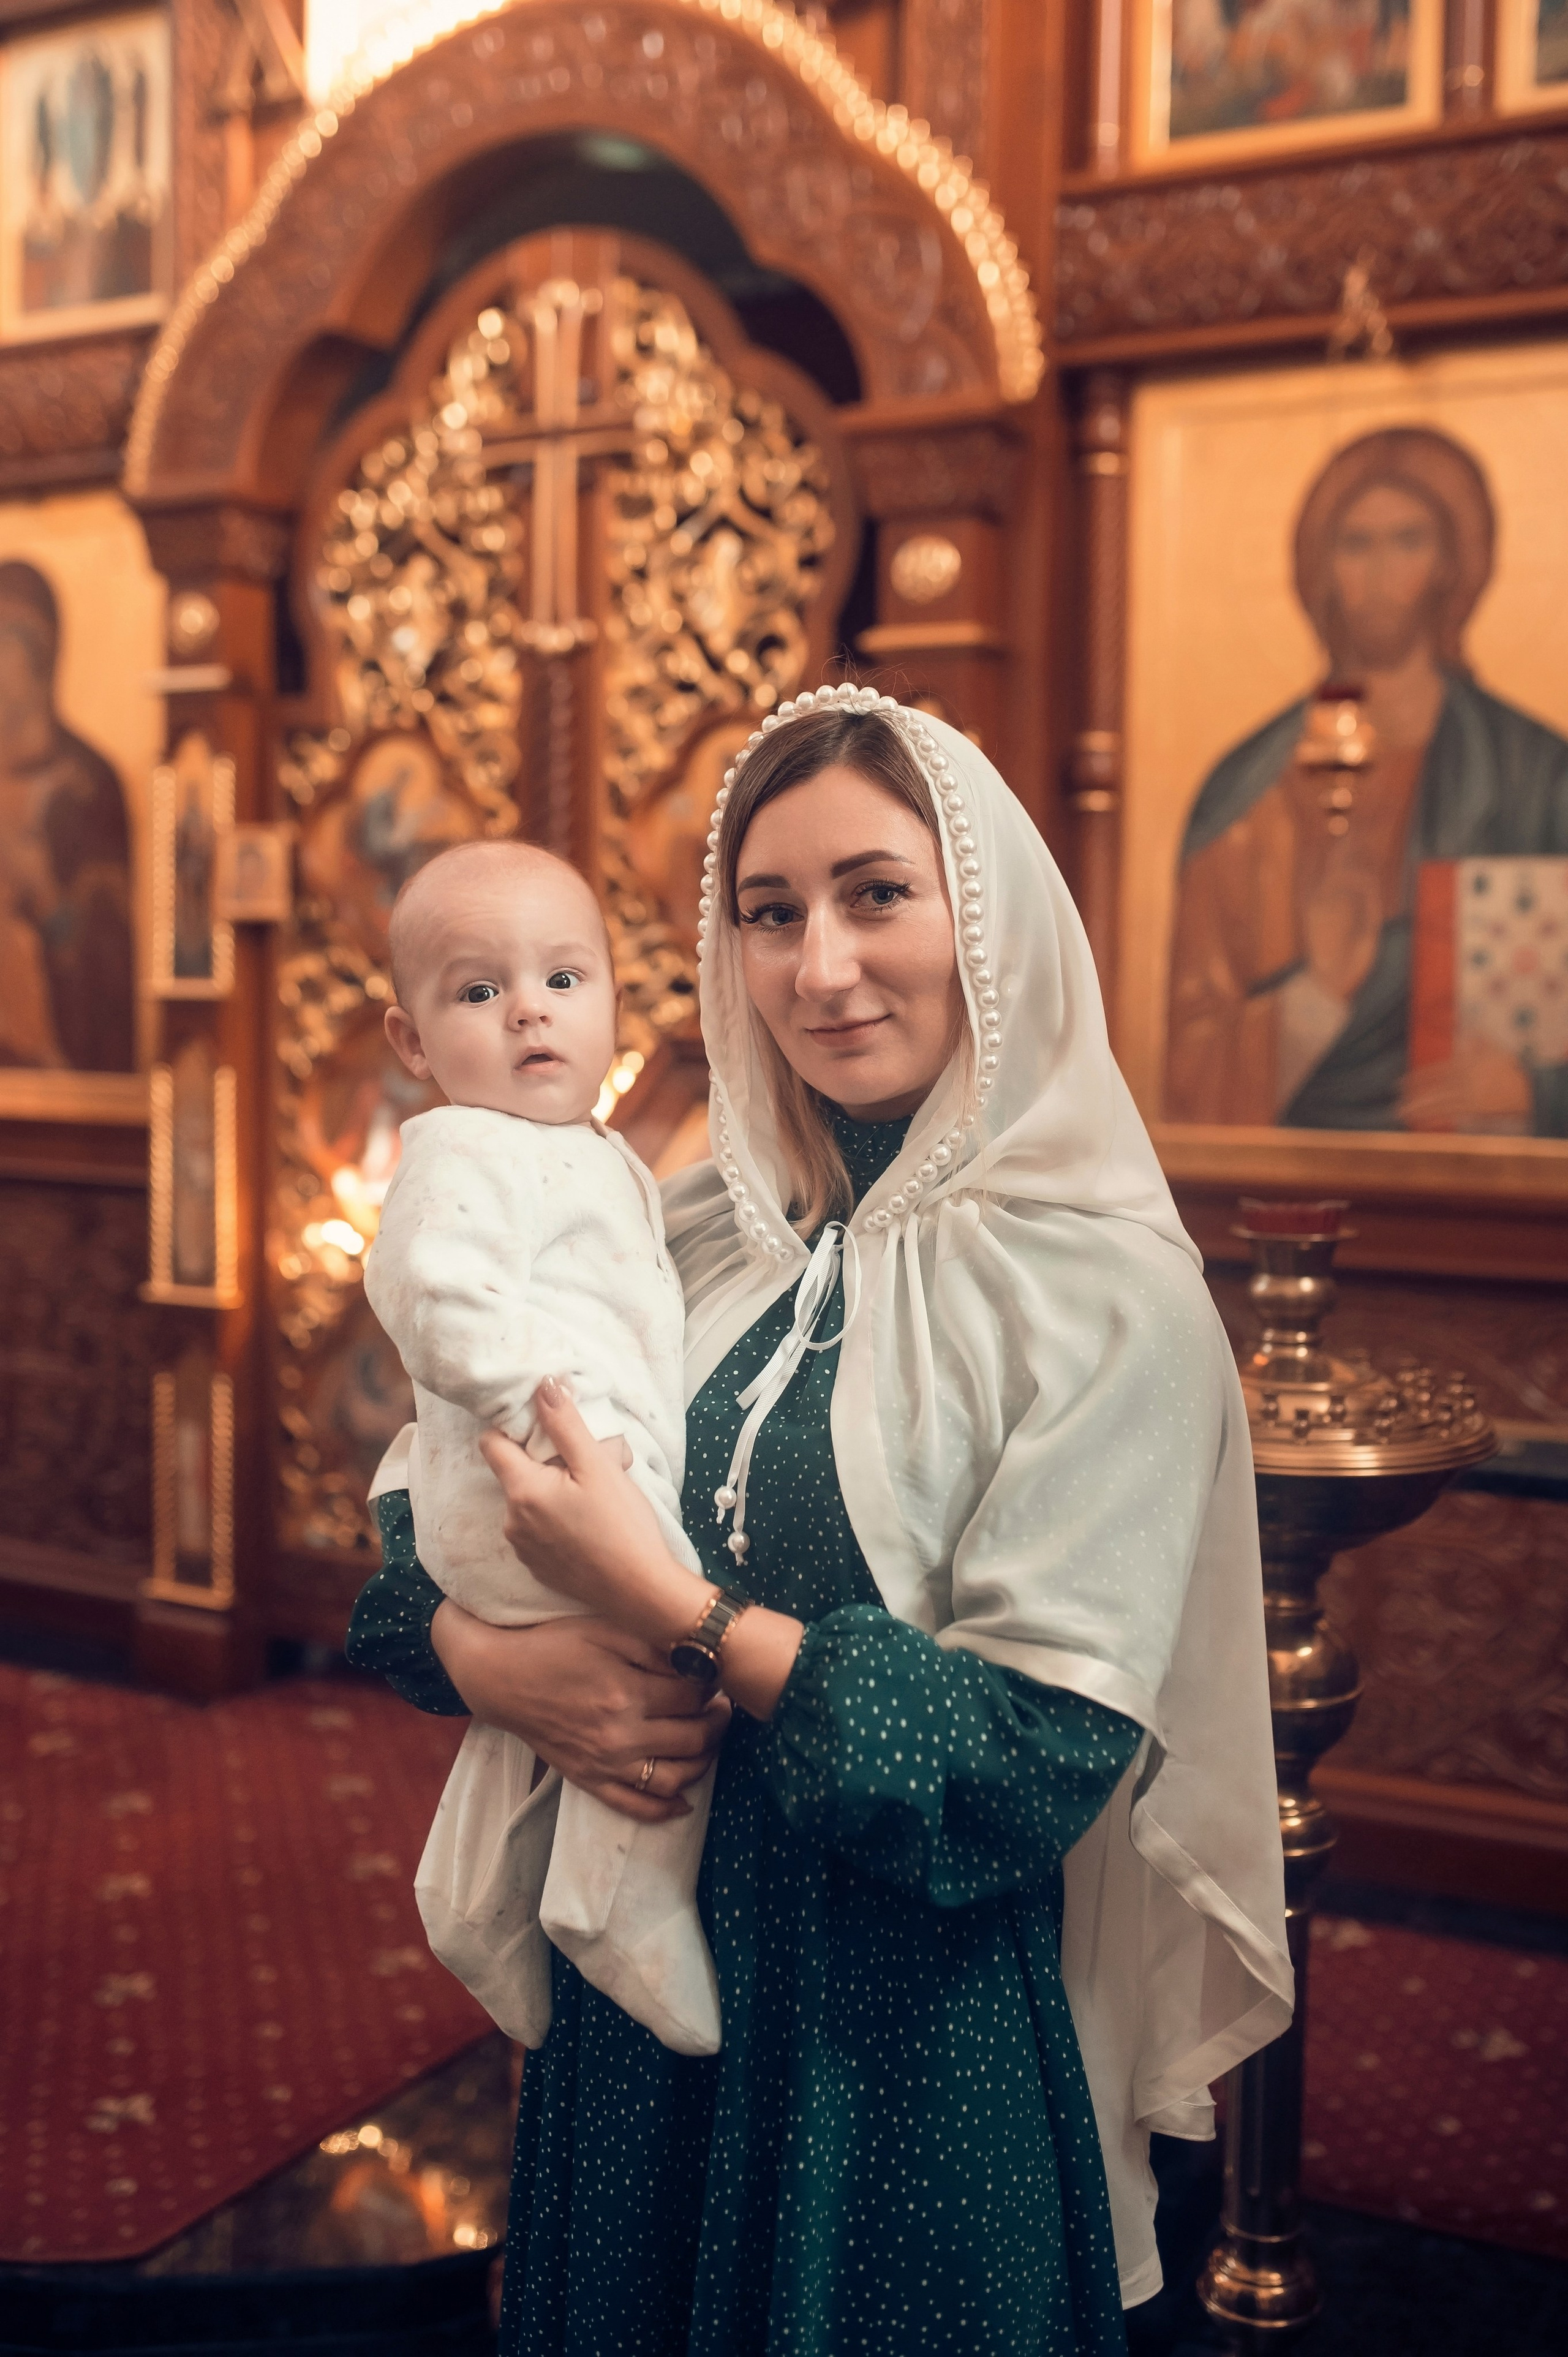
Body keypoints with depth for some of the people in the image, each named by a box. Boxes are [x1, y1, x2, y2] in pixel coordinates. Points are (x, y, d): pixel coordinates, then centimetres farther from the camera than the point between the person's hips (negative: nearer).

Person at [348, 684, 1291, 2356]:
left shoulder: (1105, 1298, -15)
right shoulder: (692, 1245, 0)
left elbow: (1040, 1765, -20)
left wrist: (674, 1611, -24)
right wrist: (488, 1660, -16)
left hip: (904, 2055, -4)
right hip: (627, 2010, 5)